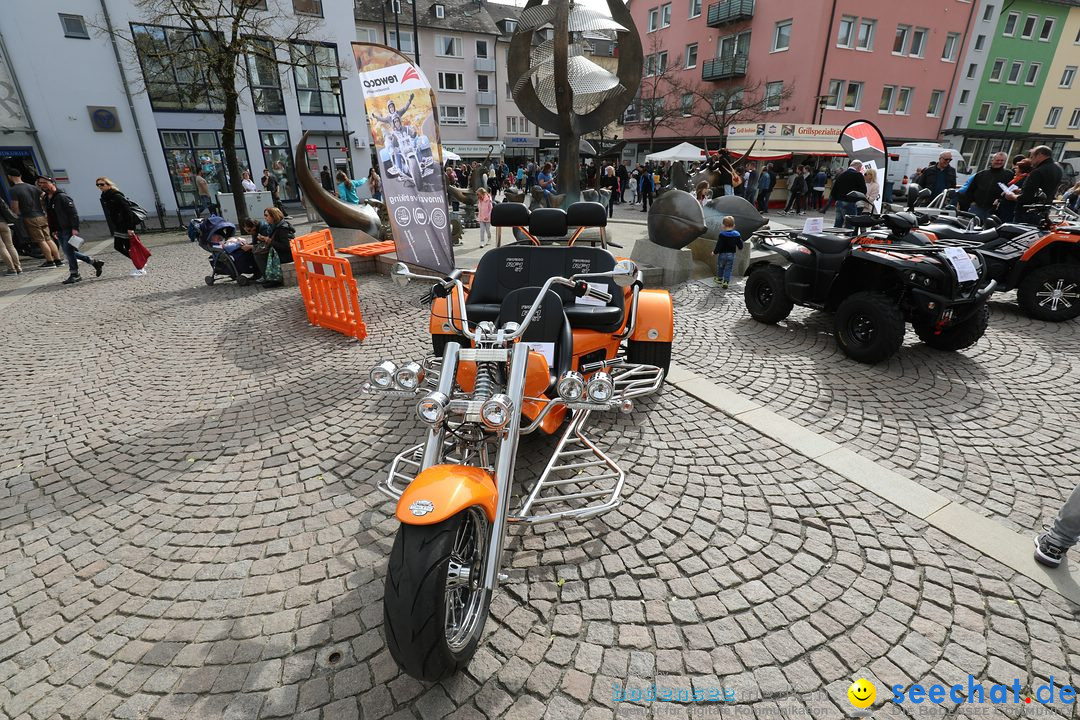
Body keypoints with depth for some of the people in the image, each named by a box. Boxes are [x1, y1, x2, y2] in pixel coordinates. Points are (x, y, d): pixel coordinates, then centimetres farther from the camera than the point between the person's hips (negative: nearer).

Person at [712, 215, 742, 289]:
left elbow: (719, 245, -18)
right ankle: (726, 281, 0)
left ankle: (720, 278, 36)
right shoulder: (737, 235, -4)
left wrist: (714, 252, -3)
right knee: (728, 269, 8)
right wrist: (738, 247, 24)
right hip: (731, 254, 2)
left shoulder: (722, 234, -17)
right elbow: (740, 246, 1)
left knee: (720, 267, 20)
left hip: (722, 254, -2)